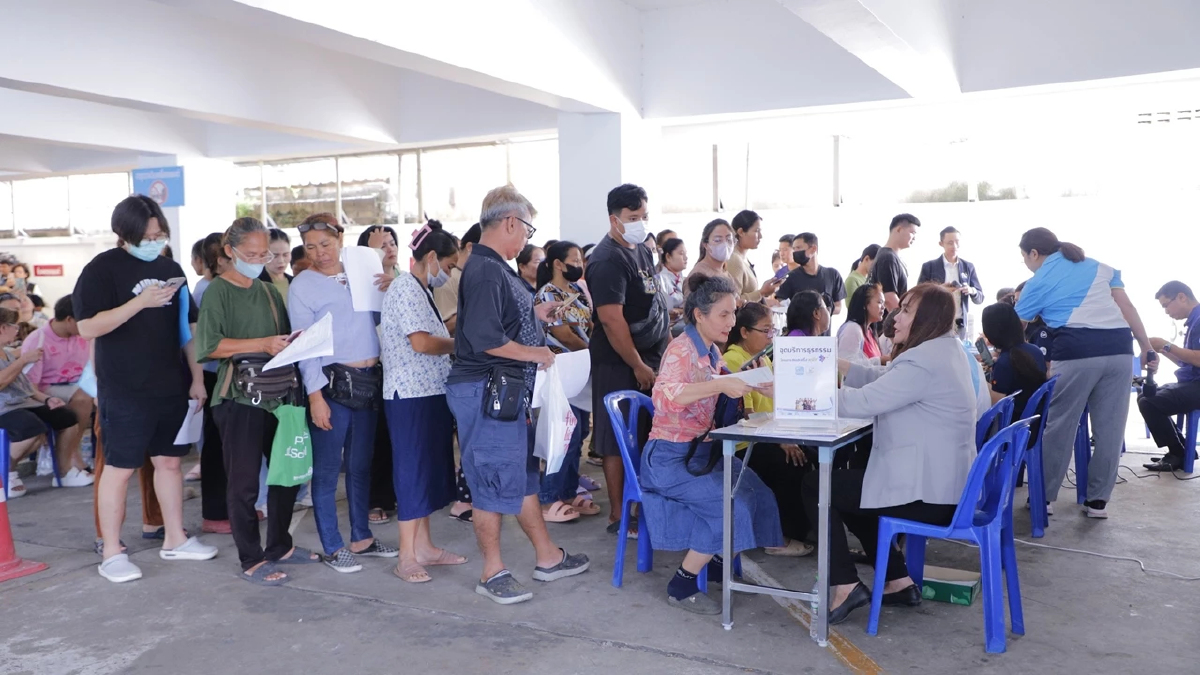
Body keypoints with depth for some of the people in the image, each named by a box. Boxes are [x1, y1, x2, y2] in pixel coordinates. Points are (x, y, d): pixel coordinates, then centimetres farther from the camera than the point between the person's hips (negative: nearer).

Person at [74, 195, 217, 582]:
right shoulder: (103, 269, -7)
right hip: (125, 391, -6)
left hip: (171, 387, 6)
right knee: (118, 468, 1)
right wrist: (140, 302, -25)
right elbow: (87, 327, -16)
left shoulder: (170, 268, 10)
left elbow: (187, 325, 15)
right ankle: (111, 554, 12)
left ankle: (175, 540, 25)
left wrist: (196, 377, 9)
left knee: (169, 461, 13)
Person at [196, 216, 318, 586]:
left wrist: (293, 342, 1)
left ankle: (280, 546, 29)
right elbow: (210, 346, -16)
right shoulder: (218, 292, -4)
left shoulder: (270, 292, 16)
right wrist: (262, 343, -22)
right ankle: (252, 561, 11)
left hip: (276, 394, 7)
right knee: (244, 482, 0)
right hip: (239, 398, -7)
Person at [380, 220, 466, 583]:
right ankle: (407, 557, 5)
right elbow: (420, 341, -23)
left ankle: (423, 546, 23)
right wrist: (456, 344, -9)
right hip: (411, 396, -10)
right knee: (413, 470, -4)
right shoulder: (405, 289, -14)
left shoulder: (419, 290, 17)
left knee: (427, 469, 14)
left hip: (429, 392, 10)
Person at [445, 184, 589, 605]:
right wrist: (534, 353, -17)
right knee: (493, 480, 0)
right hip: (485, 391, -11)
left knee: (523, 473, 18)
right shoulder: (485, 272, -18)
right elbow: (485, 338, -27)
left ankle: (547, 557, 31)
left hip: (506, 391, 11)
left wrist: (537, 315, 15)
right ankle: (492, 574, 13)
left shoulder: (495, 269, 14)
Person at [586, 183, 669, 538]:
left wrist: (668, 347, 16)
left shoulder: (642, 252, 14)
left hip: (648, 360, 9)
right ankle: (618, 517, 9)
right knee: (618, 442, 0)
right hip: (620, 365, -9)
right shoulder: (607, 260, -15)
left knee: (646, 436, 14)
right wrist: (638, 366, -18)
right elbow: (612, 320, -22)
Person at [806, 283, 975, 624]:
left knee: (816, 486, 0)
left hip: (926, 494, -10)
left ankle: (845, 585, -1)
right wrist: (836, 364, 3)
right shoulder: (943, 349, 10)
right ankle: (898, 582, 25)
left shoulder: (925, 362, -23)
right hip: (944, 483, 10)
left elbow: (863, 402, -25)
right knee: (848, 484, 27)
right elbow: (883, 378, 13)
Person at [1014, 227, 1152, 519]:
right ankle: (1098, 500, 16)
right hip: (1118, 347, 5)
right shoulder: (1100, 267, 23)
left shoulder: (1039, 282, 11)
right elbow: (1127, 307, 13)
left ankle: (1043, 496, 14)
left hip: (1076, 351, -4)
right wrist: (1146, 347, 13)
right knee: (1110, 428, 10)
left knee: (1058, 427, 6)